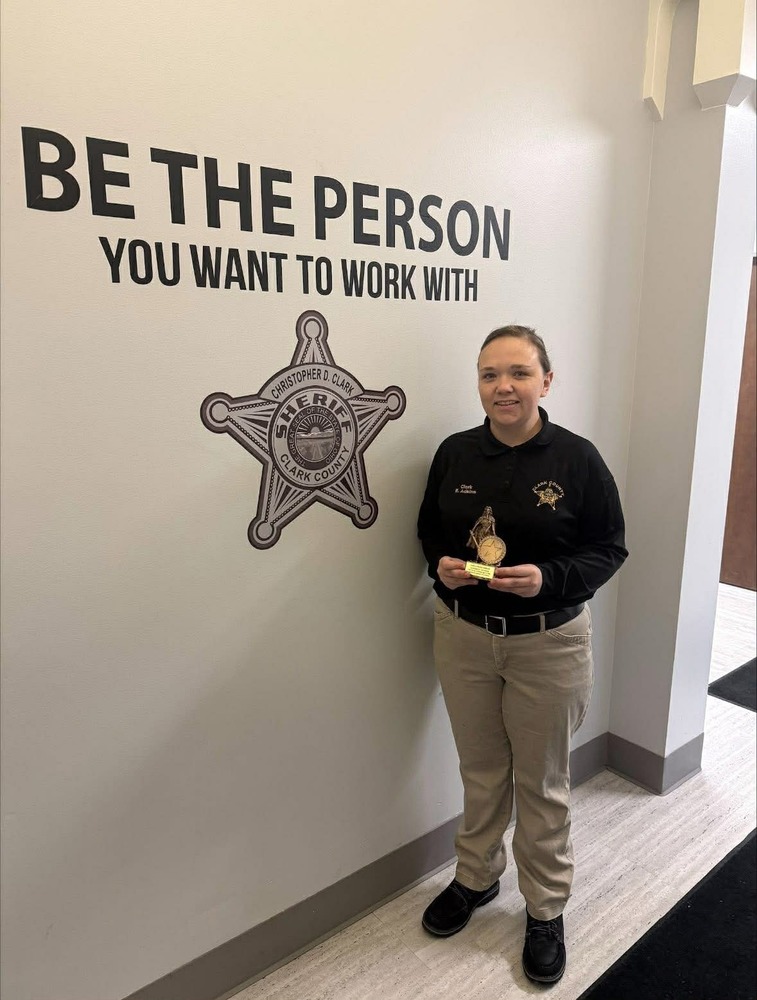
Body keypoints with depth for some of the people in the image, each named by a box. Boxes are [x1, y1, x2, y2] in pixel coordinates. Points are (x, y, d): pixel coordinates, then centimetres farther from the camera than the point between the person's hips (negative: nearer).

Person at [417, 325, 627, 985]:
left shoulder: (577, 458, -12)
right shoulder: (455, 454, -3)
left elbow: (610, 548, -6)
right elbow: (430, 532, 8)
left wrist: (549, 577, -23)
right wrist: (442, 565, -13)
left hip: (548, 644, -2)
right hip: (462, 636, 3)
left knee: (542, 781, 15)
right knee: (481, 770, 21)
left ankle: (546, 908, 39)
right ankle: (477, 878, 46)